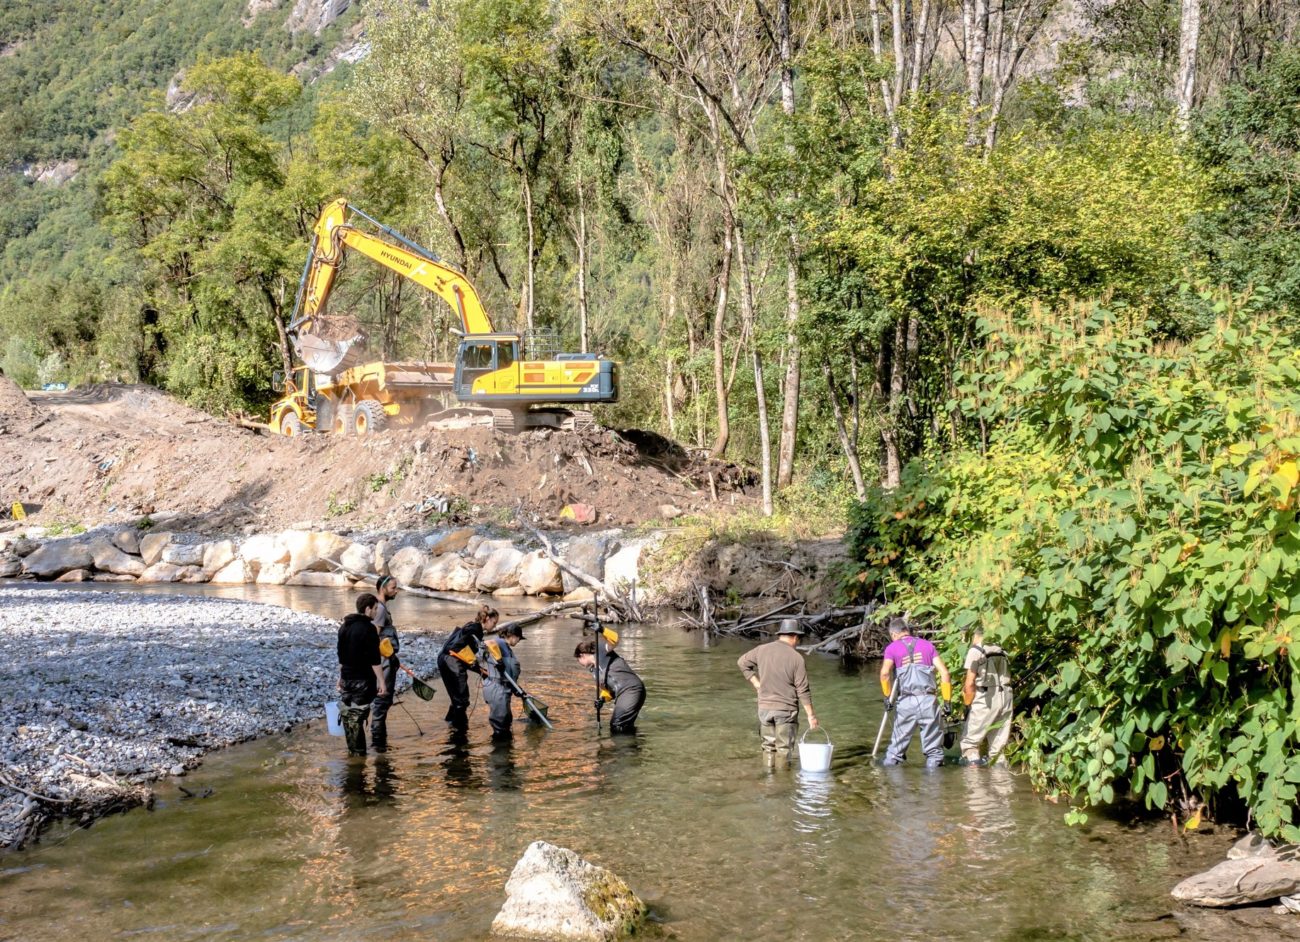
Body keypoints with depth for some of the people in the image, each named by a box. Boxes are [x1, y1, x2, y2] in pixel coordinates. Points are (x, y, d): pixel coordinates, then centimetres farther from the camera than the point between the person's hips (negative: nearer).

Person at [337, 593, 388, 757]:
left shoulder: (344, 626, 10)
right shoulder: (368, 628, -15)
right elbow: (374, 659, -18)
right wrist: (381, 681, -13)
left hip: (347, 679, 7)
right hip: (363, 681, -7)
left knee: (347, 713, 13)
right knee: (357, 715, -3)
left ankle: (352, 749, 19)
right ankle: (358, 752, 1)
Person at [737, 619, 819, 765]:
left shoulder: (762, 650, -2)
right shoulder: (796, 658, -13)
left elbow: (743, 662, 12)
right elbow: (803, 690, -11)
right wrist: (811, 715, -3)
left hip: (764, 707, 4)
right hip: (786, 709, -4)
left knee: (768, 745, 15)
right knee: (784, 748, 5)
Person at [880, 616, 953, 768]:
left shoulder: (892, 648, 6)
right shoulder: (927, 645, 13)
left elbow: (884, 673, -13)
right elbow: (945, 673, 5)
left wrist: (887, 696, -2)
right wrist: (947, 700, 8)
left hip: (906, 702, -1)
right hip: (928, 700, 1)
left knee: (897, 744, 11)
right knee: (934, 747, 7)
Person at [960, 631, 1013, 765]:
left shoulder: (975, 650, 2)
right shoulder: (1001, 652, 18)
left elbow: (970, 683, -4)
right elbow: (1007, 679, 10)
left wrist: (968, 704, 5)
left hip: (986, 698, -6)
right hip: (1006, 697, 6)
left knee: (969, 742, 2)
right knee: (998, 745, 12)